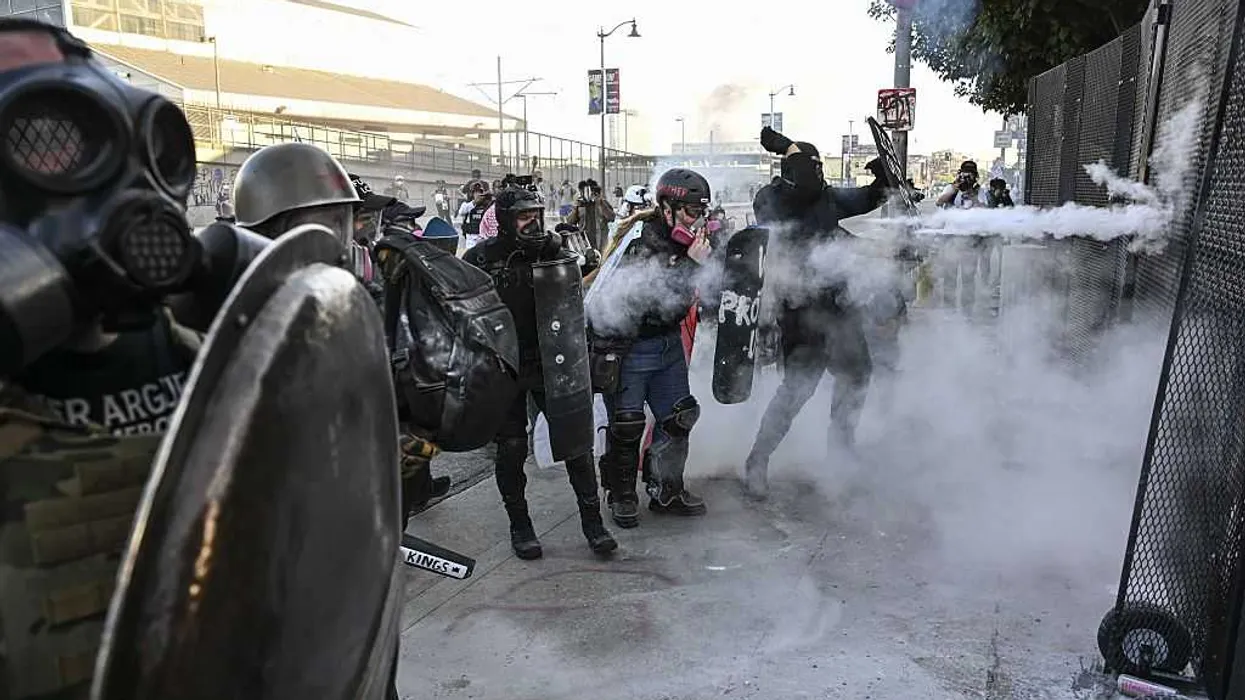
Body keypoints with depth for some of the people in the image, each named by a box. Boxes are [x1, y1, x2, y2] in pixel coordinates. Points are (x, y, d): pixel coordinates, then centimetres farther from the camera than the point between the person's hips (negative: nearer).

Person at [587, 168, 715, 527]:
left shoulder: (685, 245, 1)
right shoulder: (643, 249, -24)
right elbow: (666, 307, -29)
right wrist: (692, 265, -31)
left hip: (667, 345, 8)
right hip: (626, 347, -8)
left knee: (678, 416, 10)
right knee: (627, 425, 1)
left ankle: (666, 491, 25)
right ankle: (621, 495, 21)